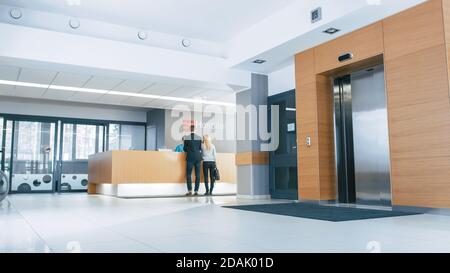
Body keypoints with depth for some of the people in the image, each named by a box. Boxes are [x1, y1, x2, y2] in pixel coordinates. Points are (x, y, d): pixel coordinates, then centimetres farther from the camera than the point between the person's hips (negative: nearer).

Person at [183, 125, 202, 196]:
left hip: (190, 158, -2)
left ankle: (190, 191, -4)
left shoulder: (186, 138, -3)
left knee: (188, 174, 4)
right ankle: (196, 191, 3)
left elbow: (185, 149, 3)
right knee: (197, 175, 4)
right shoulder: (199, 138, 1)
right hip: (198, 158, 2)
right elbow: (200, 148, 8)